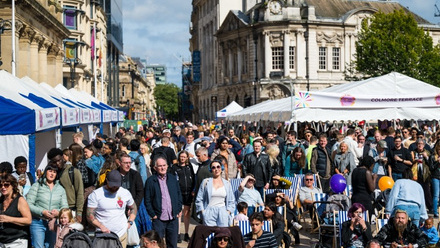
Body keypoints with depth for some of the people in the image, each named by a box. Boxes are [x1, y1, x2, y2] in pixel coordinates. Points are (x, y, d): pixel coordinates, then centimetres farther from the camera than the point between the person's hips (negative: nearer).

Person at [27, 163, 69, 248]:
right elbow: (29, 204, -5)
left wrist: (58, 212, -13)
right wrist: (42, 212, -17)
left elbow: (65, 207, 9)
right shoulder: (36, 186, 3)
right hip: (38, 222, -3)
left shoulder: (61, 189, 14)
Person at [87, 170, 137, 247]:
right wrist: (101, 226, -20)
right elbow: (89, 215, -6)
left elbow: (133, 208, 23)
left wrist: (130, 222, 7)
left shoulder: (126, 193, 7)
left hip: (121, 235, 3)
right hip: (103, 235, -2)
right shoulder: (96, 194, -3)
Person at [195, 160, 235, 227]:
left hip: (223, 213, 2)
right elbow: (199, 199, 6)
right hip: (209, 213, -2)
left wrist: (228, 211, 2)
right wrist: (202, 212, -3)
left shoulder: (227, 183, 13)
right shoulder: (206, 182, 7)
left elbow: (231, 201, 17)